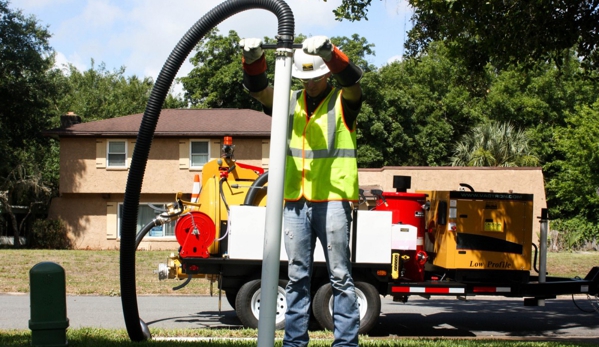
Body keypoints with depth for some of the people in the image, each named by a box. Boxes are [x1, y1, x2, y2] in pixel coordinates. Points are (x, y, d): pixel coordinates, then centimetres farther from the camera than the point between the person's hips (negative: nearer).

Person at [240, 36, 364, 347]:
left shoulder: (343, 102, 4)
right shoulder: (290, 102, 14)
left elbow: (352, 79, -17)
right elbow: (258, 89, -2)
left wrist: (330, 53, -38)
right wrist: (253, 60, -24)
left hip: (333, 200, -4)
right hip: (294, 202, 4)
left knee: (340, 275, -1)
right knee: (297, 277, 9)